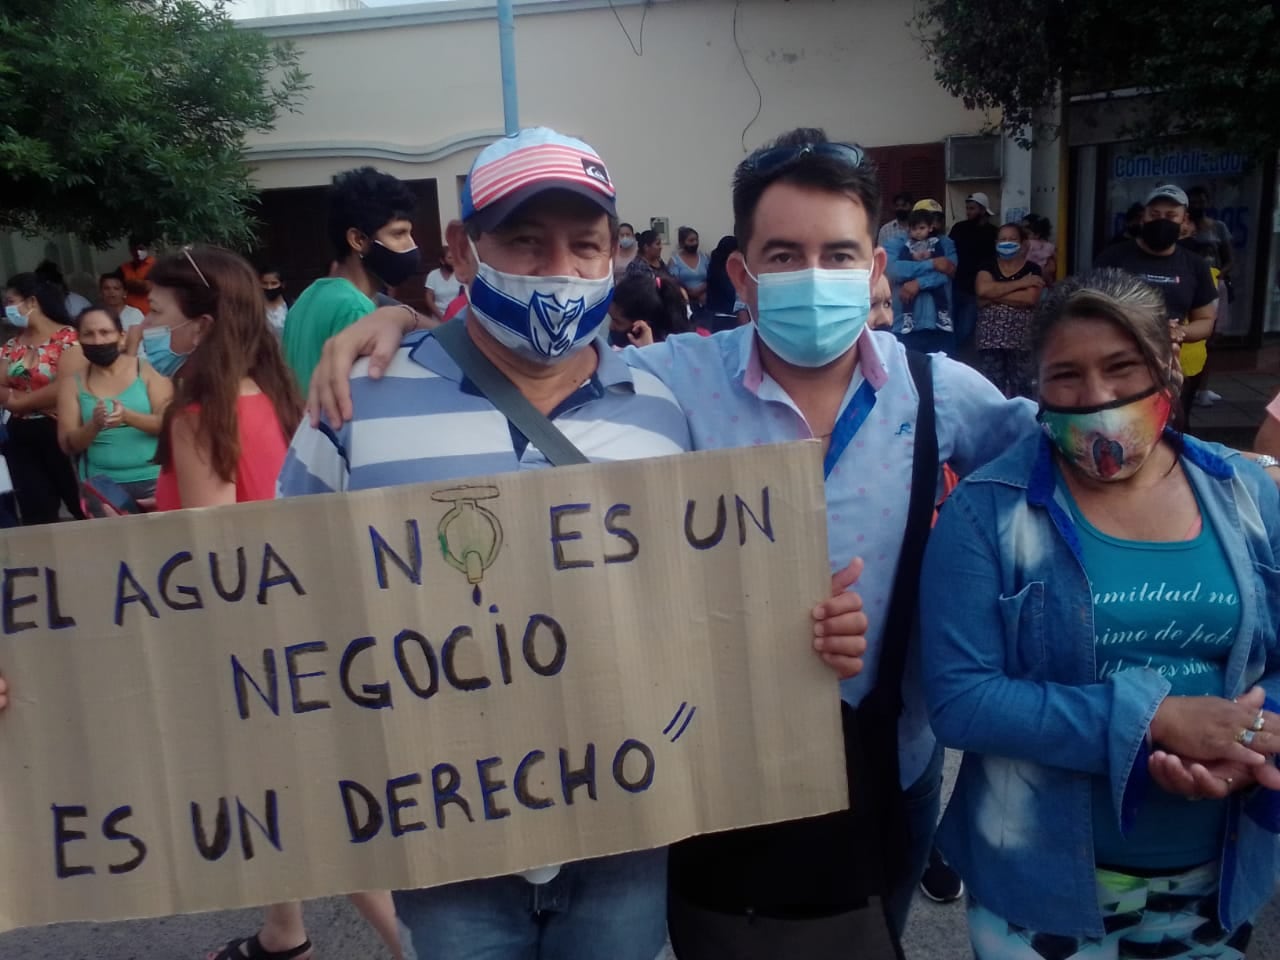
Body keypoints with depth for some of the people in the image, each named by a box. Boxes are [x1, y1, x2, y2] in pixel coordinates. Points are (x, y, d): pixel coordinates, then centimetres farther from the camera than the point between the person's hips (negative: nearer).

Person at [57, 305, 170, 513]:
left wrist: (128, 416, -24)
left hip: (154, 480, -1)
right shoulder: (72, 383, 5)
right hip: (101, 485, 1)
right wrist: (94, 425, -19)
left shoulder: (148, 369, 0)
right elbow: (68, 446, 1)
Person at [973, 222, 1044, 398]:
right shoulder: (988, 267, 11)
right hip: (990, 338, 2)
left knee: (1021, 390, -2)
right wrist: (1020, 283, -9)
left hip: (1021, 339, -1)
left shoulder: (1032, 269, 6)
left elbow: (1030, 298, -12)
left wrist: (993, 297, -9)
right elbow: (982, 290, -10)